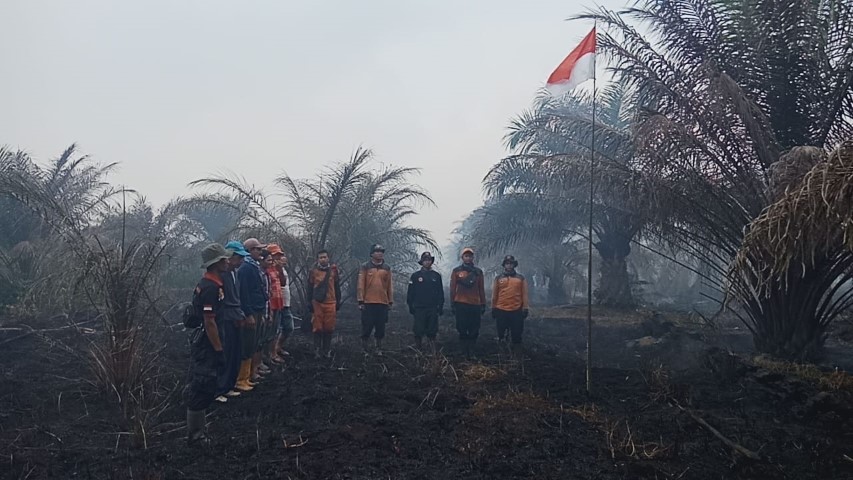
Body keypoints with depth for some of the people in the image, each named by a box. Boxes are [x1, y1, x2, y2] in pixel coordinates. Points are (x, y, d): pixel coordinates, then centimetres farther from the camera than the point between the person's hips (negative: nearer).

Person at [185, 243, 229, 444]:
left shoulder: (208, 283, 10)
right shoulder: (210, 287, -22)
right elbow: (209, 323, -24)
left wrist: (218, 349, 22)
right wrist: (219, 351, -19)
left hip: (202, 344, 10)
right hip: (206, 346, -10)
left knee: (199, 388, 18)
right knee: (202, 390, -2)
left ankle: (196, 432, 29)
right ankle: (195, 436, 8)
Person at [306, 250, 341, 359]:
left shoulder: (333, 270, 6)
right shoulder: (313, 271, 1)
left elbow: (337, 287, 11)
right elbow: (310, 289, 4)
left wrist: (338, 302, 9)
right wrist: (310, 303, 1)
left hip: (330, 303, 1)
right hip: (317, 303, -1)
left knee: (329, 327, 4)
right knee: (317, 328, 2)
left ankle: (327, 350, 15)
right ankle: (317, 351, 10)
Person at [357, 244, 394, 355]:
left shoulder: (387, 268, 9)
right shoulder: (365, 267, 1)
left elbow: (390, 286, 11)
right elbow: (361, 285, -2)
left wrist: (390, 302, 8)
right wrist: (361, 301, -6)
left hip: (383, 303, 3)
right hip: (368, 303, -3)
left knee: (380, 327, 8)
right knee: (367, 326, 2)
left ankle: (379, 349, 19)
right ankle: (364, 349, 13)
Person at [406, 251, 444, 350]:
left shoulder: (436, 275, 9)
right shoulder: (415, 275, 4)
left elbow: (440, 292, 10)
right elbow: (410, 292, 4)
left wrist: (441, 306, 5)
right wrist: (410, 306, 0)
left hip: (433, 308, 1)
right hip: (419, 308, -1)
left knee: (432, 330, 3)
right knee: (419, 330, 0)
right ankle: (418, 348, 11)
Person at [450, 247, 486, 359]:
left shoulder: (478, 272, 9)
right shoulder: (456, 271, 3)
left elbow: (482, 290, 11)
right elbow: (452, 289, 4)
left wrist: (483, 304, 8)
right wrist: (452, 304, 0)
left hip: (475, 305, 2)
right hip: (461, 304, -1)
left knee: (474, 331, 2)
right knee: (462, 330, 2)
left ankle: (471, 352, 13)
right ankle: (465, 353, 12)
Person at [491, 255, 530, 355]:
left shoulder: (521, 278, 5)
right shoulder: (498, 278, 6)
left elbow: (524, 294, 4)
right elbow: (494, 295, 7)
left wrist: (525, 308, -1)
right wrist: (493, 309, 5)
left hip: (516, 310, -1)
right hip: (501, 310, 1)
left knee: (516, 333, 4)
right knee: (501, 332, 8)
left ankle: (516, 352, 14)